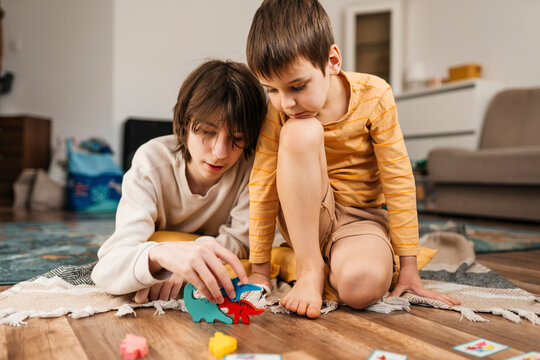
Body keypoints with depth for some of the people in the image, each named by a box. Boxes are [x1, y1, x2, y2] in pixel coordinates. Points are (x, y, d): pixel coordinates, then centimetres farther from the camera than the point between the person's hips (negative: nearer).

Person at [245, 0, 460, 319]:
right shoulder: (279, 110, -12)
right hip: (304, 218, 1)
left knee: (361, 284, -37)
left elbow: (398, 180, -12)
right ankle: (310, 268, -20)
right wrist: (259, 270, -9)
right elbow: (263, 184, -11)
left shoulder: (374, 96, -15)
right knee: (300, 131, -30)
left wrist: (409, 267, -9)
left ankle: (332, 262, 3)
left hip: (361, 217, 0)